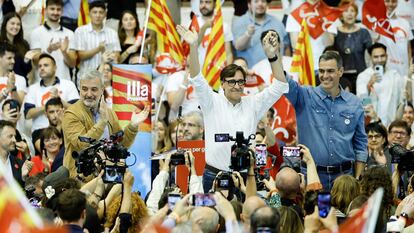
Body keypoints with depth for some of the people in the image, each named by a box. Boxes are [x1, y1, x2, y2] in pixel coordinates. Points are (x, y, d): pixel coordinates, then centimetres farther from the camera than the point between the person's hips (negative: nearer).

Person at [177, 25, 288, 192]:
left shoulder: (253, 105, 8)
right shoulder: (212, 103, 3)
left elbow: (279, 87, 2)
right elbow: (197, 80, -9)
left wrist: (273, 56, -13)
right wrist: (193, 47, -24)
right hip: (215, 176, -2)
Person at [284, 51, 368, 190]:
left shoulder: (354, 104, 7)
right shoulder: (306, 96, 2)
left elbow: (360, 144, 11)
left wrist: (358, 180, 4)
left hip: (343, 175, 1)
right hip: (311, 175, -1)